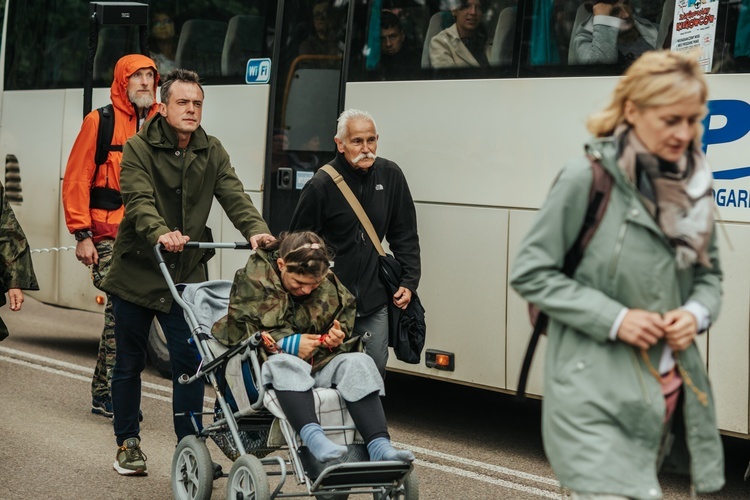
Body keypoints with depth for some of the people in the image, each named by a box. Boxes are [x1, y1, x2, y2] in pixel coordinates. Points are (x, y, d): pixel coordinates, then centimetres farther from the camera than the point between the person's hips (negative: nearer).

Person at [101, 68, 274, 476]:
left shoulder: (212, 153, 6)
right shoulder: (139, 148, -7)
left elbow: (234, 196, -7)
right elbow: (139, 201, -21)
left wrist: (255, 229, -27)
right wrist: (160, 233, -41)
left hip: (186, 274, 2)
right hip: (137, 271, -2)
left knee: (190, 362, -4)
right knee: (129, 362, 9)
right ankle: (128, 442, 24)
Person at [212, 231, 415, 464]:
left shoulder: (329, 285, 7)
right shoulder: (254, 279, -7)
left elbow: (347, 321, 17)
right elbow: (239, 332, -13)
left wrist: (339, 337, -8)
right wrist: (288, 344, -21)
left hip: (317, 362, 5)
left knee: (359, 363, -22)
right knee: (287, 365, -39)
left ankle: (379, 445, -36)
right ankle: (313, 436, -59)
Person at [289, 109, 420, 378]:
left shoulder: (391, 176, 3)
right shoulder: (321, 185, -10)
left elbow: (405, 235, 12)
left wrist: (409, 282, 5)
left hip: (374, 303, 4)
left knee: (375, 372, 4)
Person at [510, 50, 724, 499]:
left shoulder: (693, 185, 6)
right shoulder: (587, 179, -11)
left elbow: (709, 275, 18)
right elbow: (531, 273, -8)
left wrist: (696, 312, -5)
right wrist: (613, 318, -16)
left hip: (669, 390, 6)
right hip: (596, 394, -6)